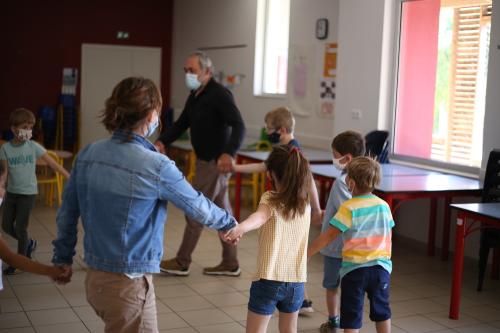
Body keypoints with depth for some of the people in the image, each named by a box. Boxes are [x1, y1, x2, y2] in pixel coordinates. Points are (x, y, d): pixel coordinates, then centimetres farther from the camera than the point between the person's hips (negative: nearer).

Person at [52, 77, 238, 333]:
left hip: (94, 278, 6)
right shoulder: (156, 167, -19)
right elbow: (198, 207, -5)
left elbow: (67, 213, 6)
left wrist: (62, 259, 19)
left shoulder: (87, 155, -3)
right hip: (129, 284, -6)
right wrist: (229, 222, 14)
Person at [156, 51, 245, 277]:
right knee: (221, 211, 13)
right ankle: (230, 264, 21)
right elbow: (182, 123, 14)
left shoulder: (219, 94, -17)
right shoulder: (195, 95, 12)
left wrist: (229, 153, -42)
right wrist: (162, 142, -3)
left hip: (216, 162, -9)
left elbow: (238, 125, -26)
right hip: (206, 160, 9)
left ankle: (181, 263, 11)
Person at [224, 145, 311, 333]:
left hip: (269, 280, -5)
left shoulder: (270, 199, -10)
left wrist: (240, 228, -53)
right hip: (296, 282, 5)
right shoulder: (305, 204, 5)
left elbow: (260, 217, -33)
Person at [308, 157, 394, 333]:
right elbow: (388, 237, 10)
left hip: (354, 268, -4)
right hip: (381, 266, 4)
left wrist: (307, 253, -8)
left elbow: (328, 235, -14)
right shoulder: (384, 206, 1)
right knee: (381, 311, 22)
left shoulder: (348, 208, -13)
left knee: (351, 315, 7)